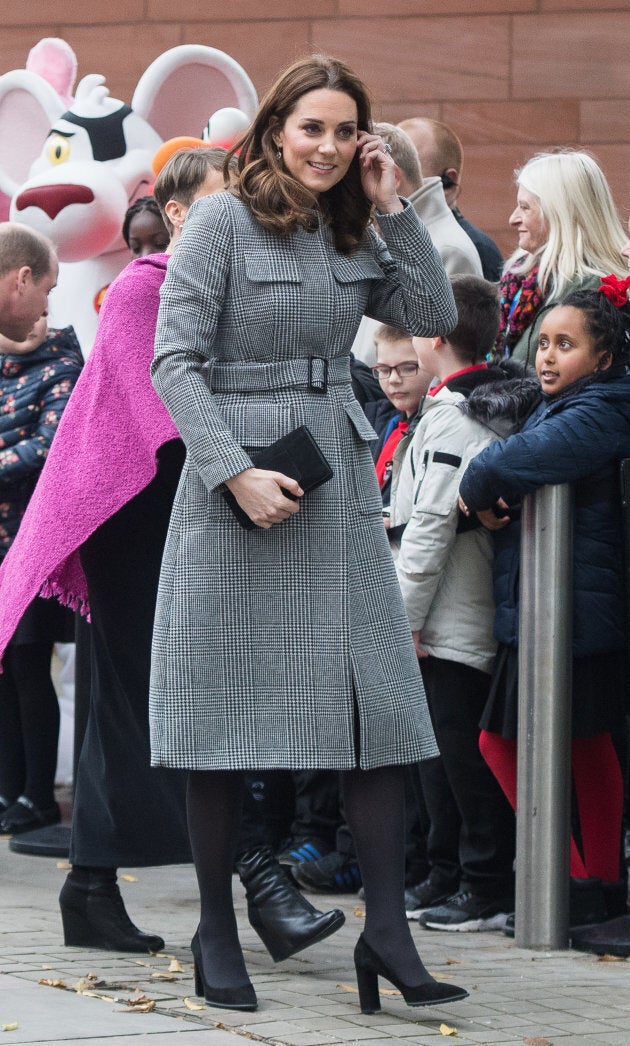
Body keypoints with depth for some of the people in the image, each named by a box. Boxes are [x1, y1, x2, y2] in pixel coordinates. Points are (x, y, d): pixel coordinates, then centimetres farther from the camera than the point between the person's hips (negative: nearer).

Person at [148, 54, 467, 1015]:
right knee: (227, 712, 1)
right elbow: (175, 360, -11)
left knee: (381, 702, -2)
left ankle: (387, 933, -1)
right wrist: (237, 472, -19)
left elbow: (435, 315, 5)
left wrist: (391, 208, 0)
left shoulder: (353, 237, 12)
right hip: (235, 483, -5)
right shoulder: (223, 221, -6)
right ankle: (216, 933, 12)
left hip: (340, 488, 5)